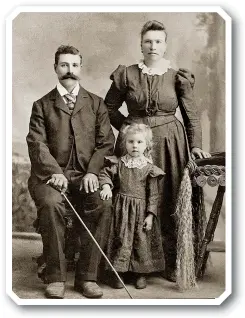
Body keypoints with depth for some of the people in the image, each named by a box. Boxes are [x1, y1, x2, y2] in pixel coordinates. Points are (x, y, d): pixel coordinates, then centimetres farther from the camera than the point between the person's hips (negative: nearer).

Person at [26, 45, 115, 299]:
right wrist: (55, 172, -17)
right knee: (51, 204, -33)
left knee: (103, 204, -28)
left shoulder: (96, 104, 16)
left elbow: (106, 142, 7)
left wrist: (92, 171, -10)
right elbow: (37, 144, 0)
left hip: (86, 174, 1)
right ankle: (56, 277, -18)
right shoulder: (42, 105, 12)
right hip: (50, 174, -1)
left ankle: (86, 276, -16)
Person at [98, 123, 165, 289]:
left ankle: (141, 273, 20)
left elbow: (153, 194, -3)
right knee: (121, 238, 3)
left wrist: (150, 214, -6)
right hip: (121, 208, 1)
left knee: (141, 240, 5)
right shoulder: (119, 163, 2)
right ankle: (119, 271, 15)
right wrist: (106, 186, -17)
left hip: (141, 210, -1)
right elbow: (105, 173, 5)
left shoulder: (149, 168, -3)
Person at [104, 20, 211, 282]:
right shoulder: (126, 75, 4)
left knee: (168, 202, 1)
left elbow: (191, 114, 5)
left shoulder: (177, 78, 4)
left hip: (170, 143, 0)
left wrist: (196, 145, -4)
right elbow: (109, 108, 12)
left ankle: (170, 262, 12)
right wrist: (126, 126, 0)